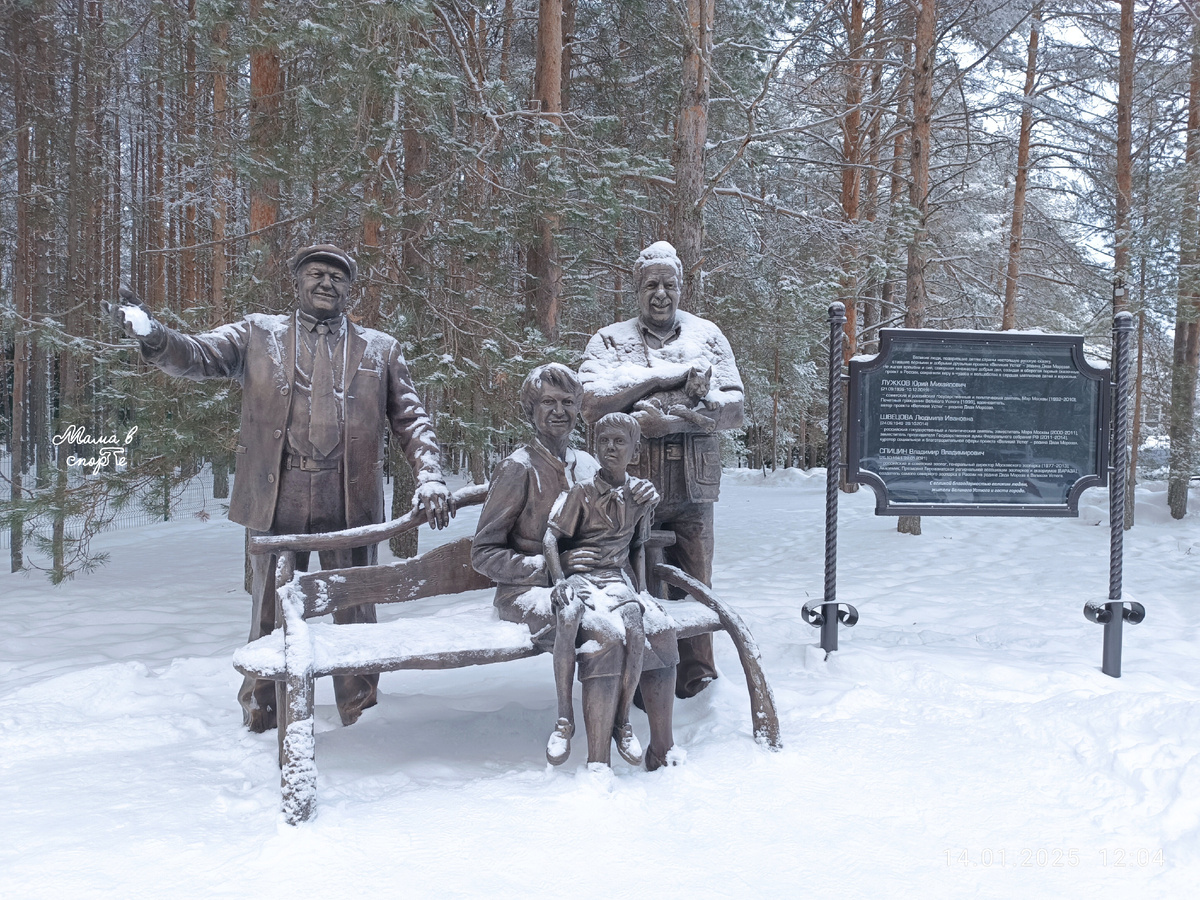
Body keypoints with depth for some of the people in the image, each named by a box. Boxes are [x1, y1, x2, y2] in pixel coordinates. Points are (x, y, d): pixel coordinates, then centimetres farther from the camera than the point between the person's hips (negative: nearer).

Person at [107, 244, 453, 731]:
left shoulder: (379, 348, 14)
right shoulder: (259, 334, 12)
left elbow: (411, 420, 11)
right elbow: (197, 356, 0)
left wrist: (429, 477, -5)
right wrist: (153, 335, -22)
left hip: (350, 503, 1)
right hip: (277, 501, 0)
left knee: (355, 614, 9)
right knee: (272, 613, 8)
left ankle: (361, 714, 24)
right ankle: (261, 718, 25)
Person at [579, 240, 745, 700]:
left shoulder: (707, 336, 13)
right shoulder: (609, 340, 9)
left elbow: (734, 408, 3)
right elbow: (594, 404, -10)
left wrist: (672, 419, -12)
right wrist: (671, 374, -11)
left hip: (694, 485, 1)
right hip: (633, 481, -1)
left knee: (693, 580, 6)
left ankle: (695, 673, 20)